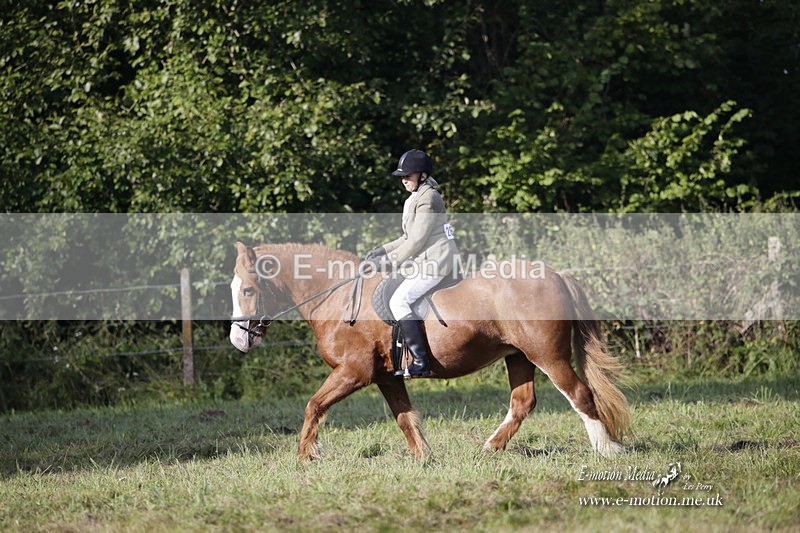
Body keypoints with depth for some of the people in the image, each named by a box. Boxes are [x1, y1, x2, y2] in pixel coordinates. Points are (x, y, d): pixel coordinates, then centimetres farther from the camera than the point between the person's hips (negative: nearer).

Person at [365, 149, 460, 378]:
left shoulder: (428, 199, -14)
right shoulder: (416, 198, 18)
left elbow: (417, 240, -18)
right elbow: (409, 238, 22)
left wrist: (388, 260, -16)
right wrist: (383, 250, 12)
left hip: (435, 262, -11)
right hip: (429, 260, 11)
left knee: (399, 302, -14)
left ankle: (420, 363, -15)